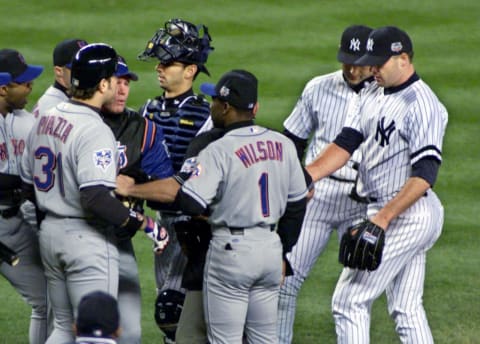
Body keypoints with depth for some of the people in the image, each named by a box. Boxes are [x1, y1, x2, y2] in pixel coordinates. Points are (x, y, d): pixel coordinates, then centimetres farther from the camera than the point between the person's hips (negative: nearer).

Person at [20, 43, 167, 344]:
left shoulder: (45, 120, 8)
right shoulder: (95, 131, -20)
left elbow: (29, 187, 14)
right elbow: (95, 198, -29)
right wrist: (145, 223, -21)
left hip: (50, 230, 9)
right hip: (87, 239, -9)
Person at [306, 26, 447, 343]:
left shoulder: (422, 105, -17)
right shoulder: (371, 96, 11)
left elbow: (425, 175, -23)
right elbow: (346, 143, 4)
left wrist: (385, 217, -30)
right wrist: (307, 176, -11)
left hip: (406, 217, -9)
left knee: (349, 302, -7)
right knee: (407, 310, 12)